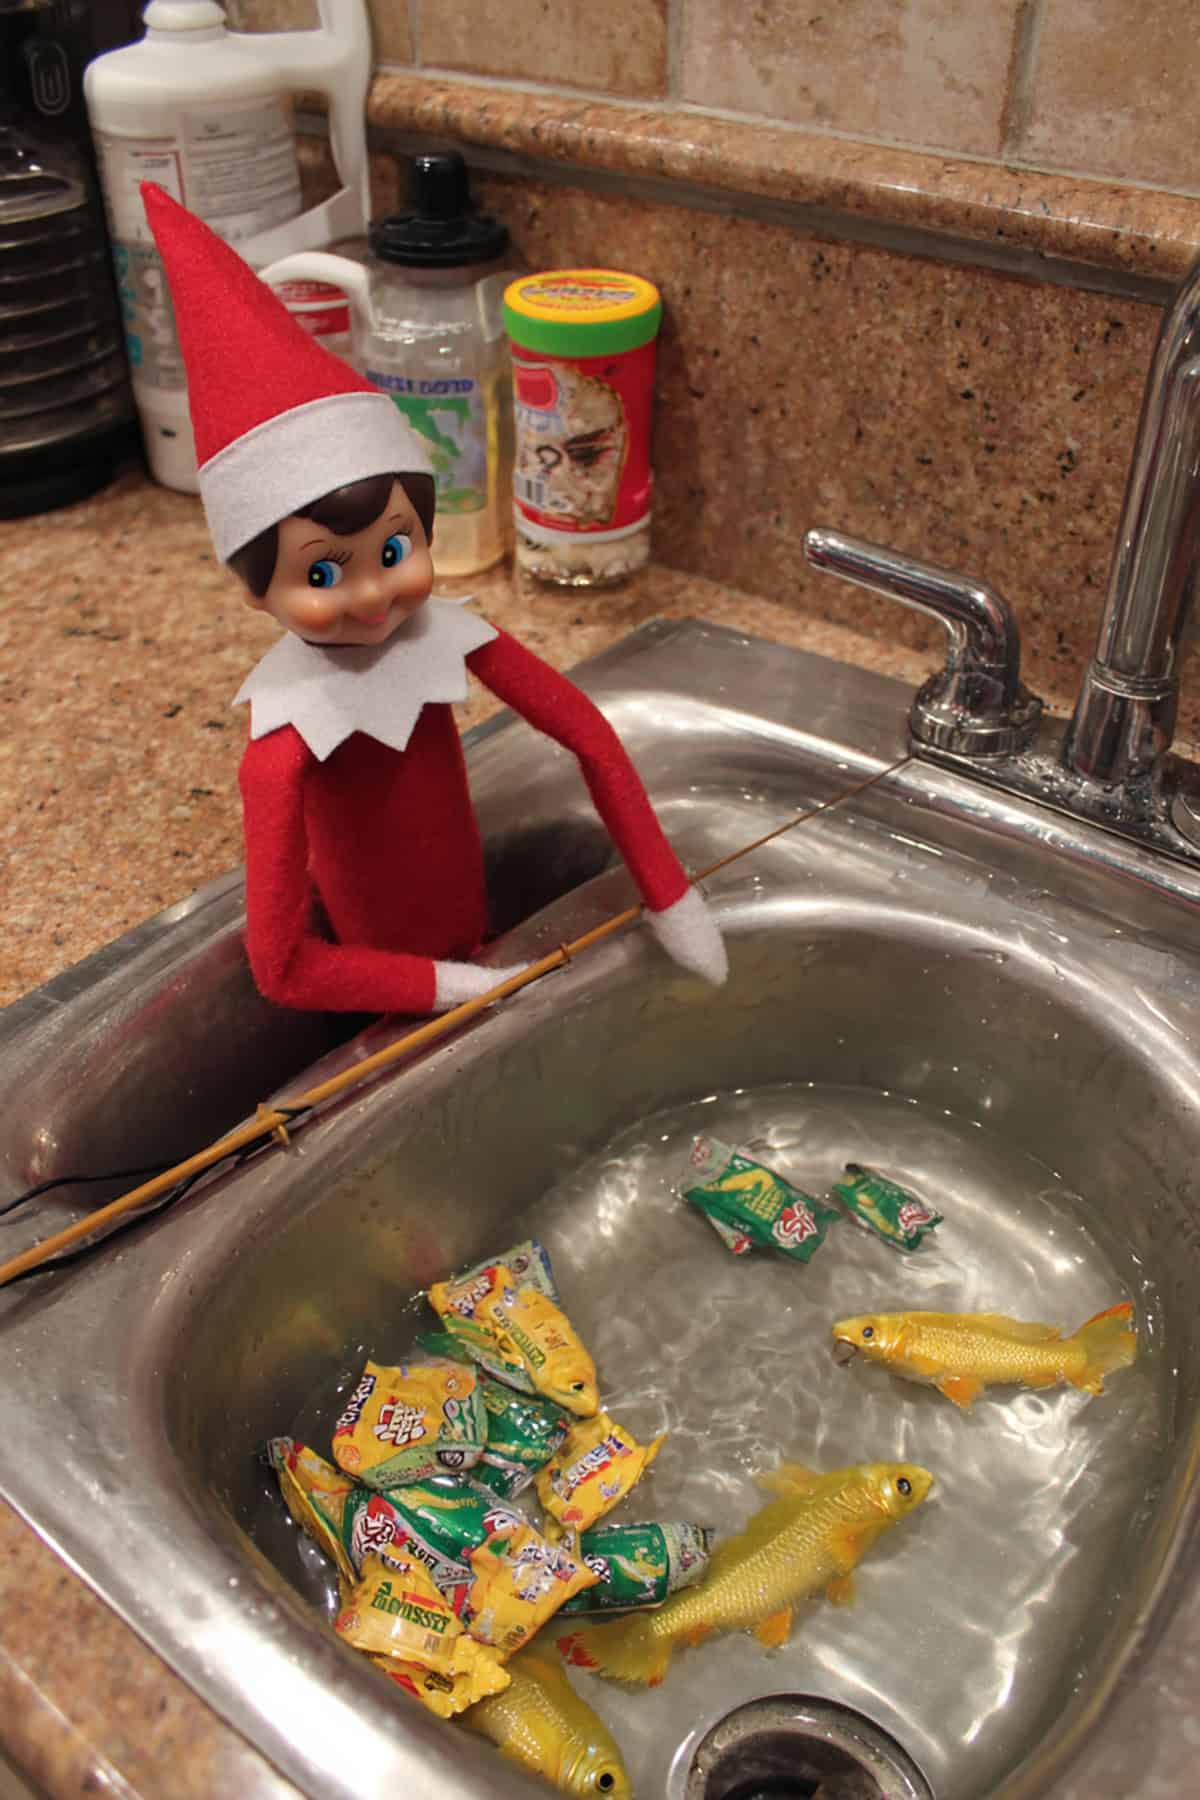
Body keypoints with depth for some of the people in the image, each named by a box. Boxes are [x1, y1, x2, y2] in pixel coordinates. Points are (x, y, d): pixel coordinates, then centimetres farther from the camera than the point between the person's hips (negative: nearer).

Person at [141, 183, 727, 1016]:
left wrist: (673, 903, -8)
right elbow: (281, 967, -25)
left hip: (473, 944, 4)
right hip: (389, 994, -3)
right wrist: (462, 990, -26)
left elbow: (593, 741, -7)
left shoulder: (448, 636, -18)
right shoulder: (287, 738, -27)